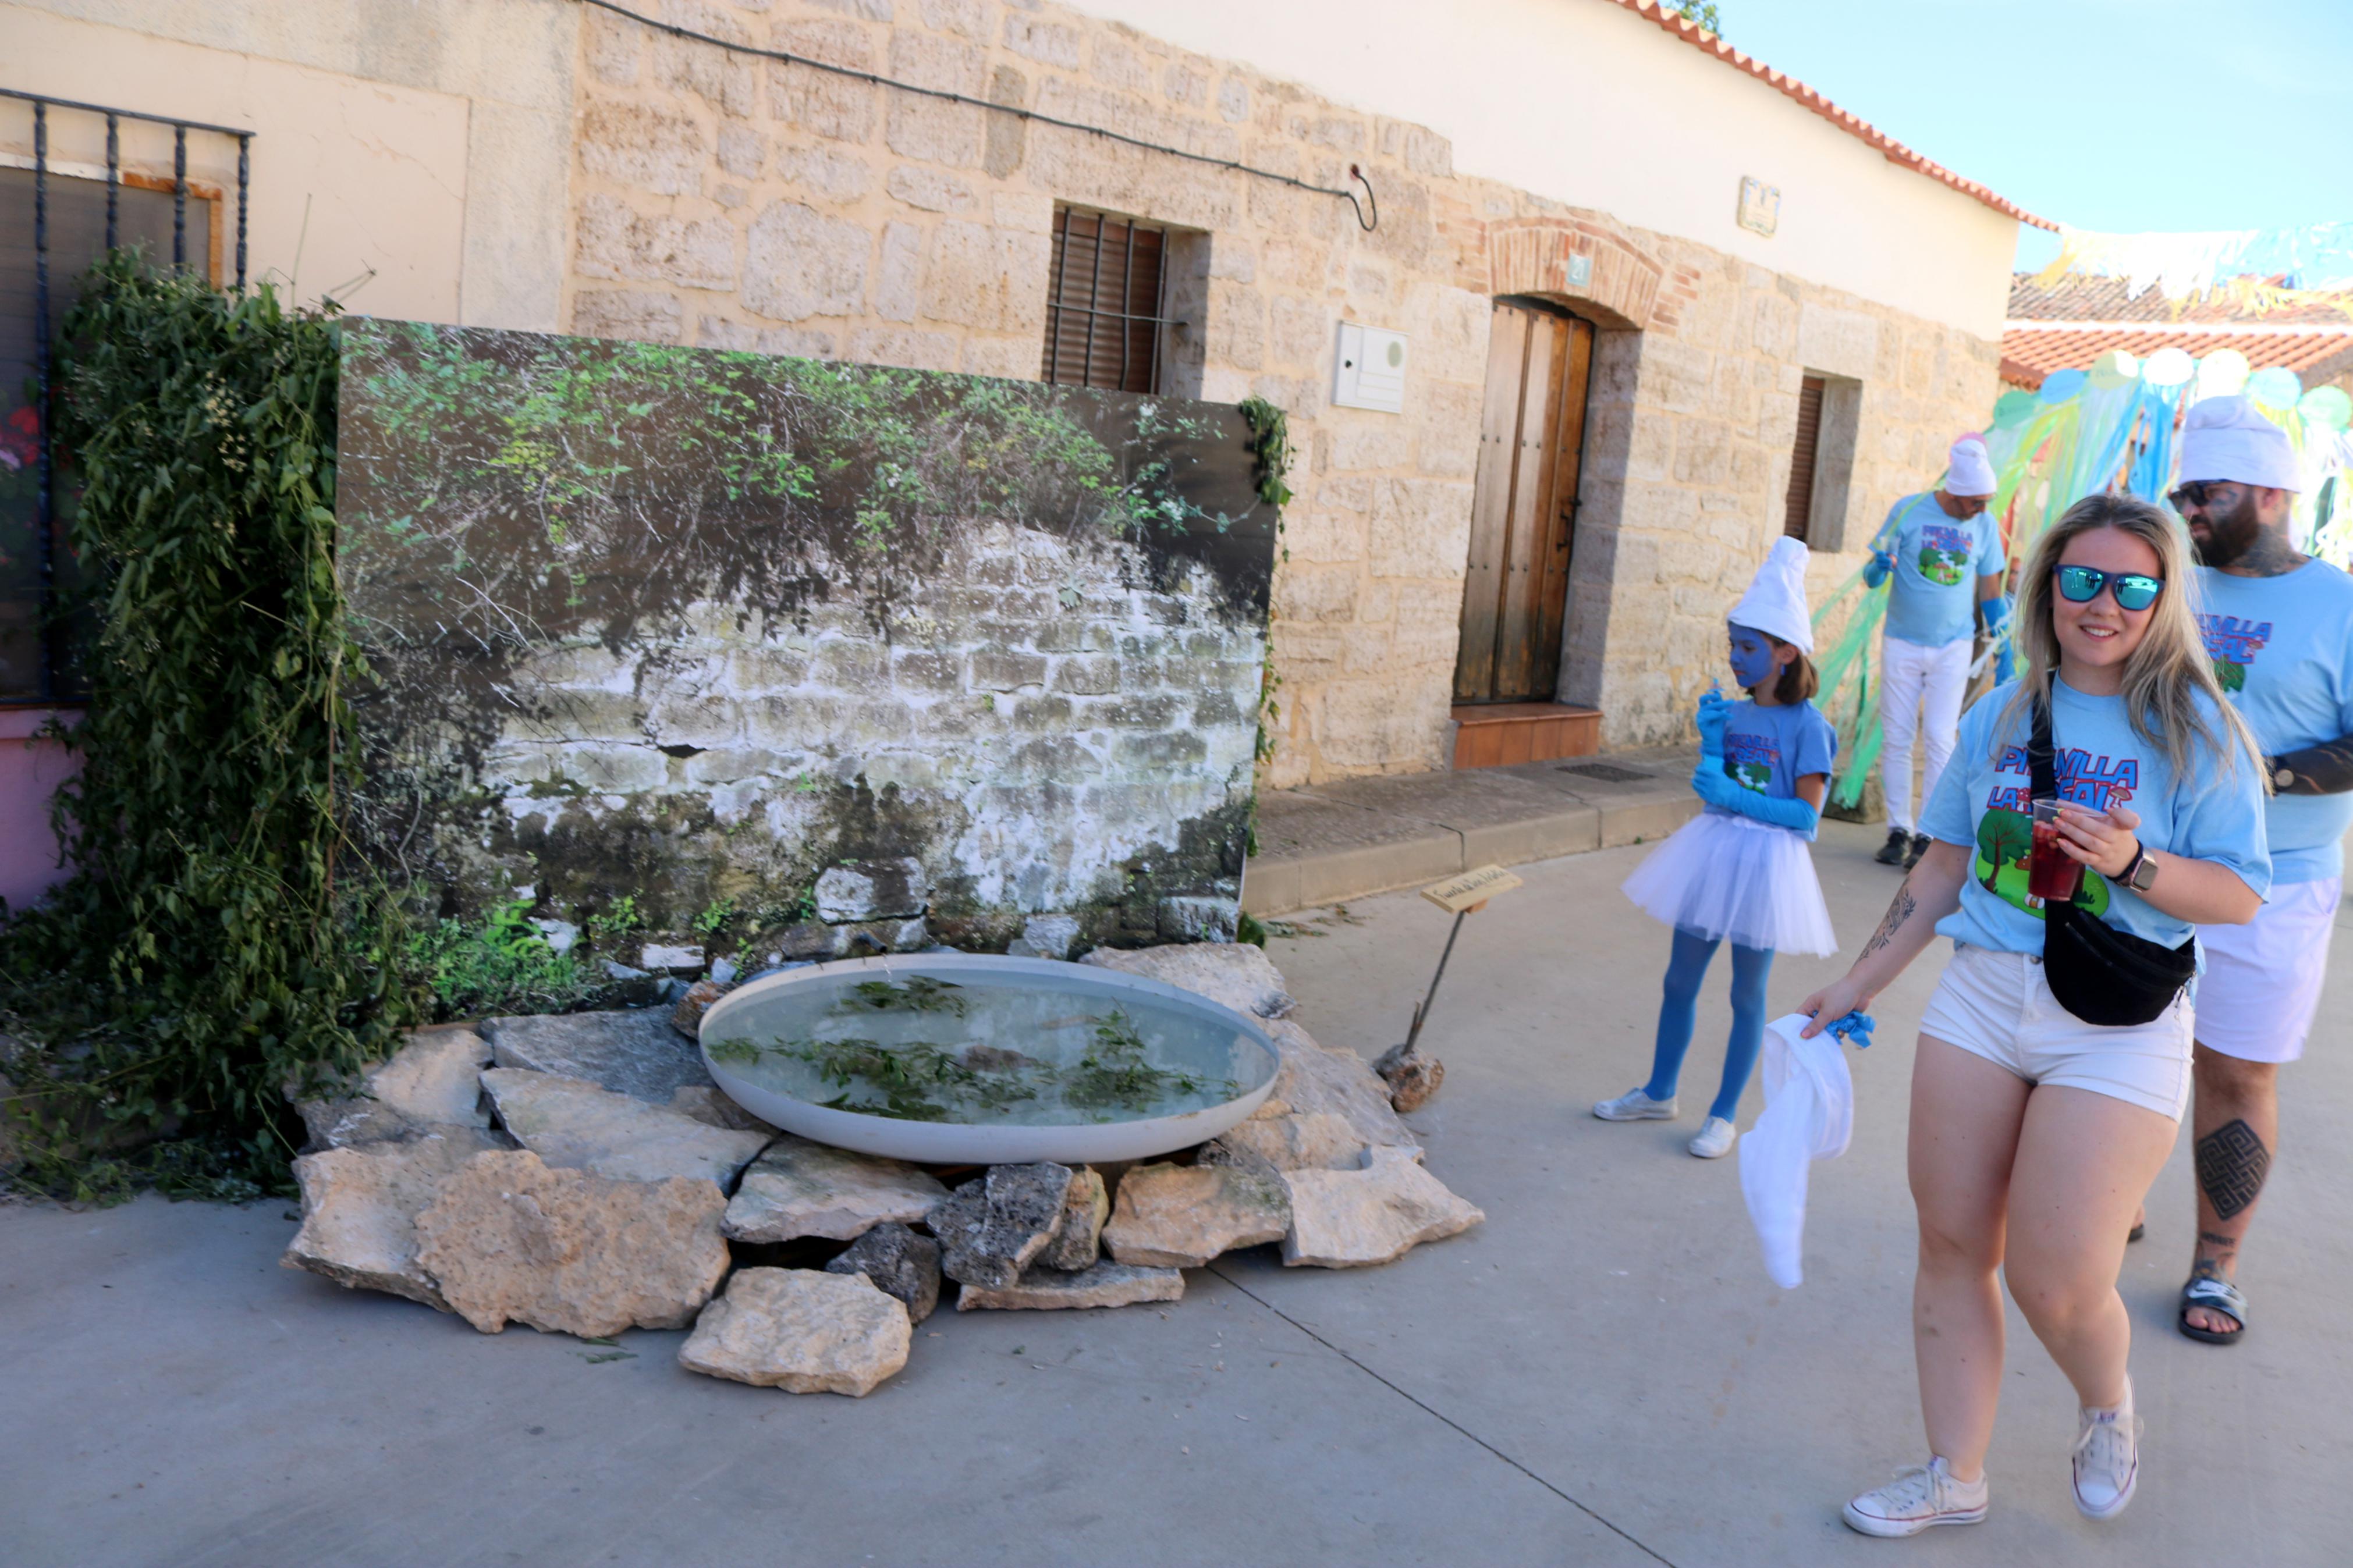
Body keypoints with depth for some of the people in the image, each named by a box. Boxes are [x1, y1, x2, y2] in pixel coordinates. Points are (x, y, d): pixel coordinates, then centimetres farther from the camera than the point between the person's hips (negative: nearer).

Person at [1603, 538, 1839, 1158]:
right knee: (1679, 980, 14)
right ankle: (1659, 1093, 30)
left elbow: (1806, 815, -15)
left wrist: (1734, 797, -22)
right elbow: (1714, 790, 8)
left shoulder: (1807, 726, -11)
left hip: (1766, 864, -6)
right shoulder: (1732, 715, 6)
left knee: (1747, 994, 7)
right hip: (1713, 853, 6)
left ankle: (1724, 1116, 20)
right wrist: (1710, 742, -7)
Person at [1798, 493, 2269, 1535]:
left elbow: (2242, 896, -7)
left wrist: (2131, 863, -25)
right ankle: (1954, 1478, 24)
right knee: (1952, 1247, 7)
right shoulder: (2001, 715, 7)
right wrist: (1861, 983, 13)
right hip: (1981, 999, 4)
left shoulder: (2195, 728, -5)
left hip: (2117, 1030, -4)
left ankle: (2108, 1408, 32)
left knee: (2054, 1284, -4)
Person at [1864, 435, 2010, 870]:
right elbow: (1873, 574, -1)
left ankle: (1930, 835, 0)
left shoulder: (1985, 525, 1)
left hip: (1953, 647, 0)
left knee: (1941, 740, -5)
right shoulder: (1909, 511, -5)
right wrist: (1878, 569, -25)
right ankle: (1898, 831, 11)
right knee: (1896, 738, 3)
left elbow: (1991, 592, 9)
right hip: (1902, 642, 0)